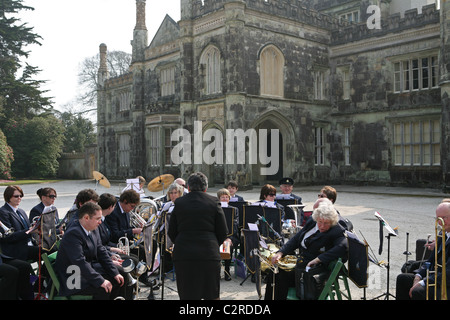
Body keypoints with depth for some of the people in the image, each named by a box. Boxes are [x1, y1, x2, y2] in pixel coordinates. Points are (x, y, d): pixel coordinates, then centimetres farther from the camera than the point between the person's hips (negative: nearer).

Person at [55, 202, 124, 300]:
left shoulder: (92, 230, 3)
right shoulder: (73, 234, -25)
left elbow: (101, 252, 8)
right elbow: (80, 262, -31)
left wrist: (115, 273, -1)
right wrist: (101, 281, -32)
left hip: (90, 268, 9)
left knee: (118, 279, 2)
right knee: (103, 289, -27)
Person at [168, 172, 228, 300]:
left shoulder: (179, 202, 4)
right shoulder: (214, 202, 1)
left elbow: (171, 232, 8)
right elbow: (223, 233, 2)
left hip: (183, 254, 1)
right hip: (209, 254, -1)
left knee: (187, 295, 8)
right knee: (212, 295, 11)